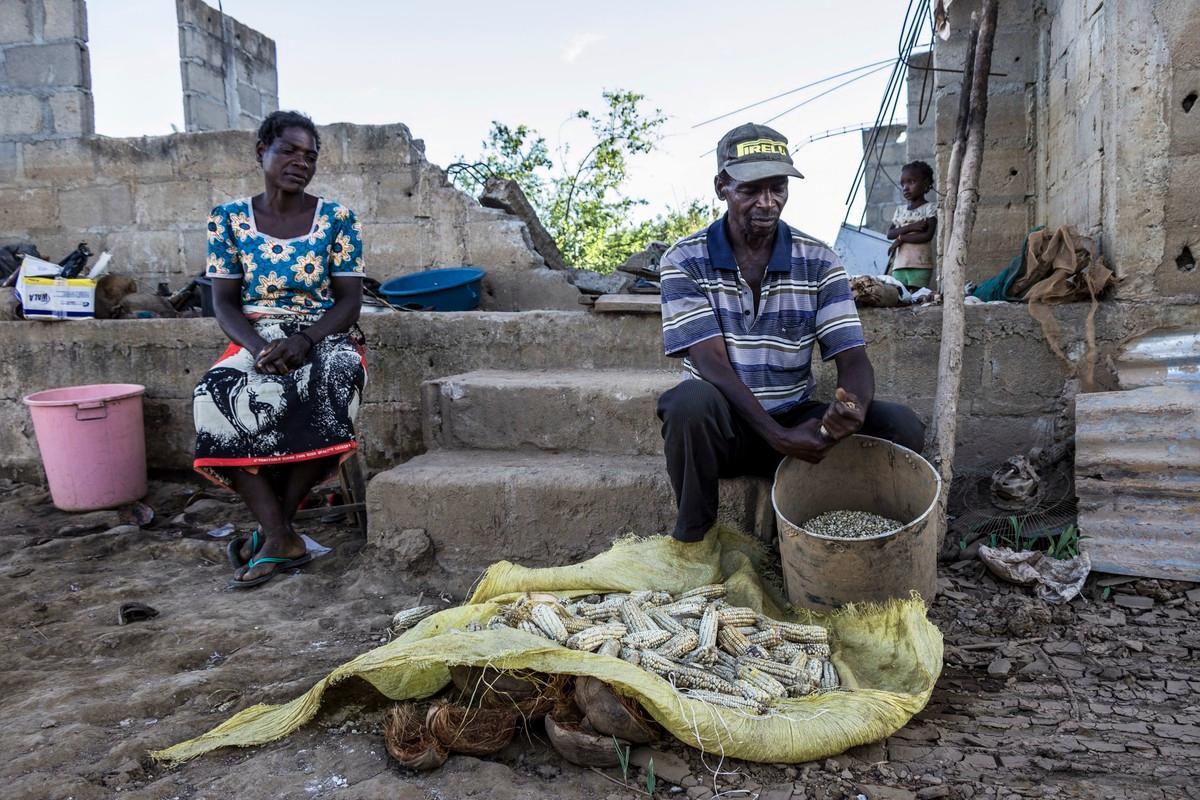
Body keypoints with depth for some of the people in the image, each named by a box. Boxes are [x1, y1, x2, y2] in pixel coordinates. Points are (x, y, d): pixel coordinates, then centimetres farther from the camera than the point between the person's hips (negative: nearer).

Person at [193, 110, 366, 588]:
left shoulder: (336, 219, 2)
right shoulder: (228, 219, 5)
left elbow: (349, 300, -2)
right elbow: (224, 302, 2)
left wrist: (304, 341, -21)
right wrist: (258, 346, -20)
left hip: (324, 338, -1)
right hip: (255, 341, 1)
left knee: (332, 383, -38)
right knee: (215, 395, -33)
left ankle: (272, 527, -22)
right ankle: (282, 538, -30)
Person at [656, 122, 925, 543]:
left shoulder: (819, 261, 0)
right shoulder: (686, 260, -7)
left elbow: (852, 358, -7)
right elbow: (712, 362, -17)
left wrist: (853, 406, -32)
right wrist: (778, 437, -29)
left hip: (797, 421, 3)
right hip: (722, 428, -2)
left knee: (902, 426, -18)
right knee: (692, 400, -37)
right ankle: (693, 536, -12)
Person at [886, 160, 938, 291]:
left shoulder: (930, 208, 0)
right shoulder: (900, 210, 16)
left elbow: (928, 235, -10)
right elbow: (890, 233, 5)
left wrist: (901, 238, -8)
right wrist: (909, 228, -11)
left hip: (920, 266, -5)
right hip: (899, 265, 5)